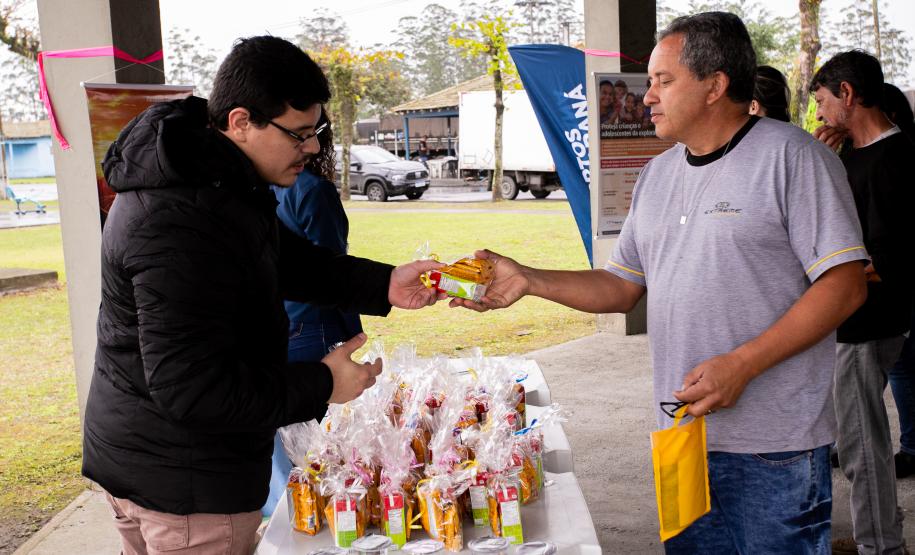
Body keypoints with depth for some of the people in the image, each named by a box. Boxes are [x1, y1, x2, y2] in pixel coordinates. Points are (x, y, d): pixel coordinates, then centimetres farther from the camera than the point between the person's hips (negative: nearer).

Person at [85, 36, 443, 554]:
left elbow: (291, 259, 15)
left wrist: (384, 285, 0)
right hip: (184, 487, -10)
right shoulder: (181, 225, -30)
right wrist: (322, 386, -22)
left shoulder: (216, 181, 4)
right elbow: (190, 389, -31)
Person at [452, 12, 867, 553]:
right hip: (683, 431, 6)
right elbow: (623, 286, 15)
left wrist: (741, 365, -20)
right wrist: (527, 280, 2)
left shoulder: (793, 156, -8)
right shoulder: (657, 175, 13)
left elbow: (845, 285, -14)